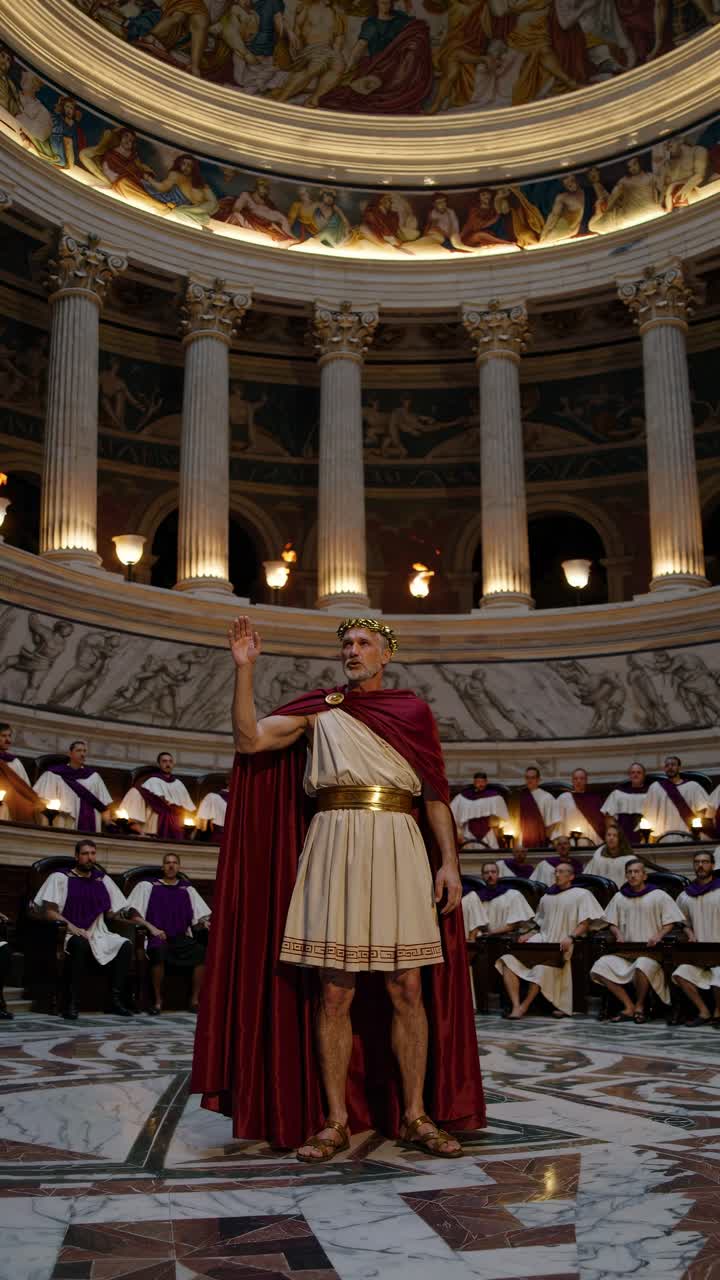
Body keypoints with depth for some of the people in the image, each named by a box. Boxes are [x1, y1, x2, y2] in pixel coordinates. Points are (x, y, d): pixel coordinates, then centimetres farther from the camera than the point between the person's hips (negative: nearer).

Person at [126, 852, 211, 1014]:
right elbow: (133, 913, 0)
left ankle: (195, 1000, -16)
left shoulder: (187, 888, 17)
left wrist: (205, 923, -7)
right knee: (159, 951, -38)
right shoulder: (148, 885, 9)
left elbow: (201, 915, 16)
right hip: (157, 939, -3)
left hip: (181, 939, 3)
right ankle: (158, 1000, -22)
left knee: (203, 951, -25)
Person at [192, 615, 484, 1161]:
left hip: (398, 851, 0)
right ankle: (335, 1120, 11)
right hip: (334, 849, 0)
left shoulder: (413, 710, 14)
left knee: (407, 990, 1)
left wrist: (449, 861, 1)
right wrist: (245, 669, -6)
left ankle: (415, 1115, 13)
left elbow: (435, 795, 10)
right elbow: (249, 739, 0)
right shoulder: (319, 709, 13)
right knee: (334, 993, 1)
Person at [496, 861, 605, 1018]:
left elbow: (585, 922, -1)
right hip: (541, 940, 6)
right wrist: (529, 935, 10)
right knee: (508, 960, -20)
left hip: (560, 945, -6)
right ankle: (516, 1005, -26)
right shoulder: (547, 897, 25)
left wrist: (571, 937, -18)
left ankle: (523, 1007, -22)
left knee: (543, 967, -35)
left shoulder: (582, 894, 8)